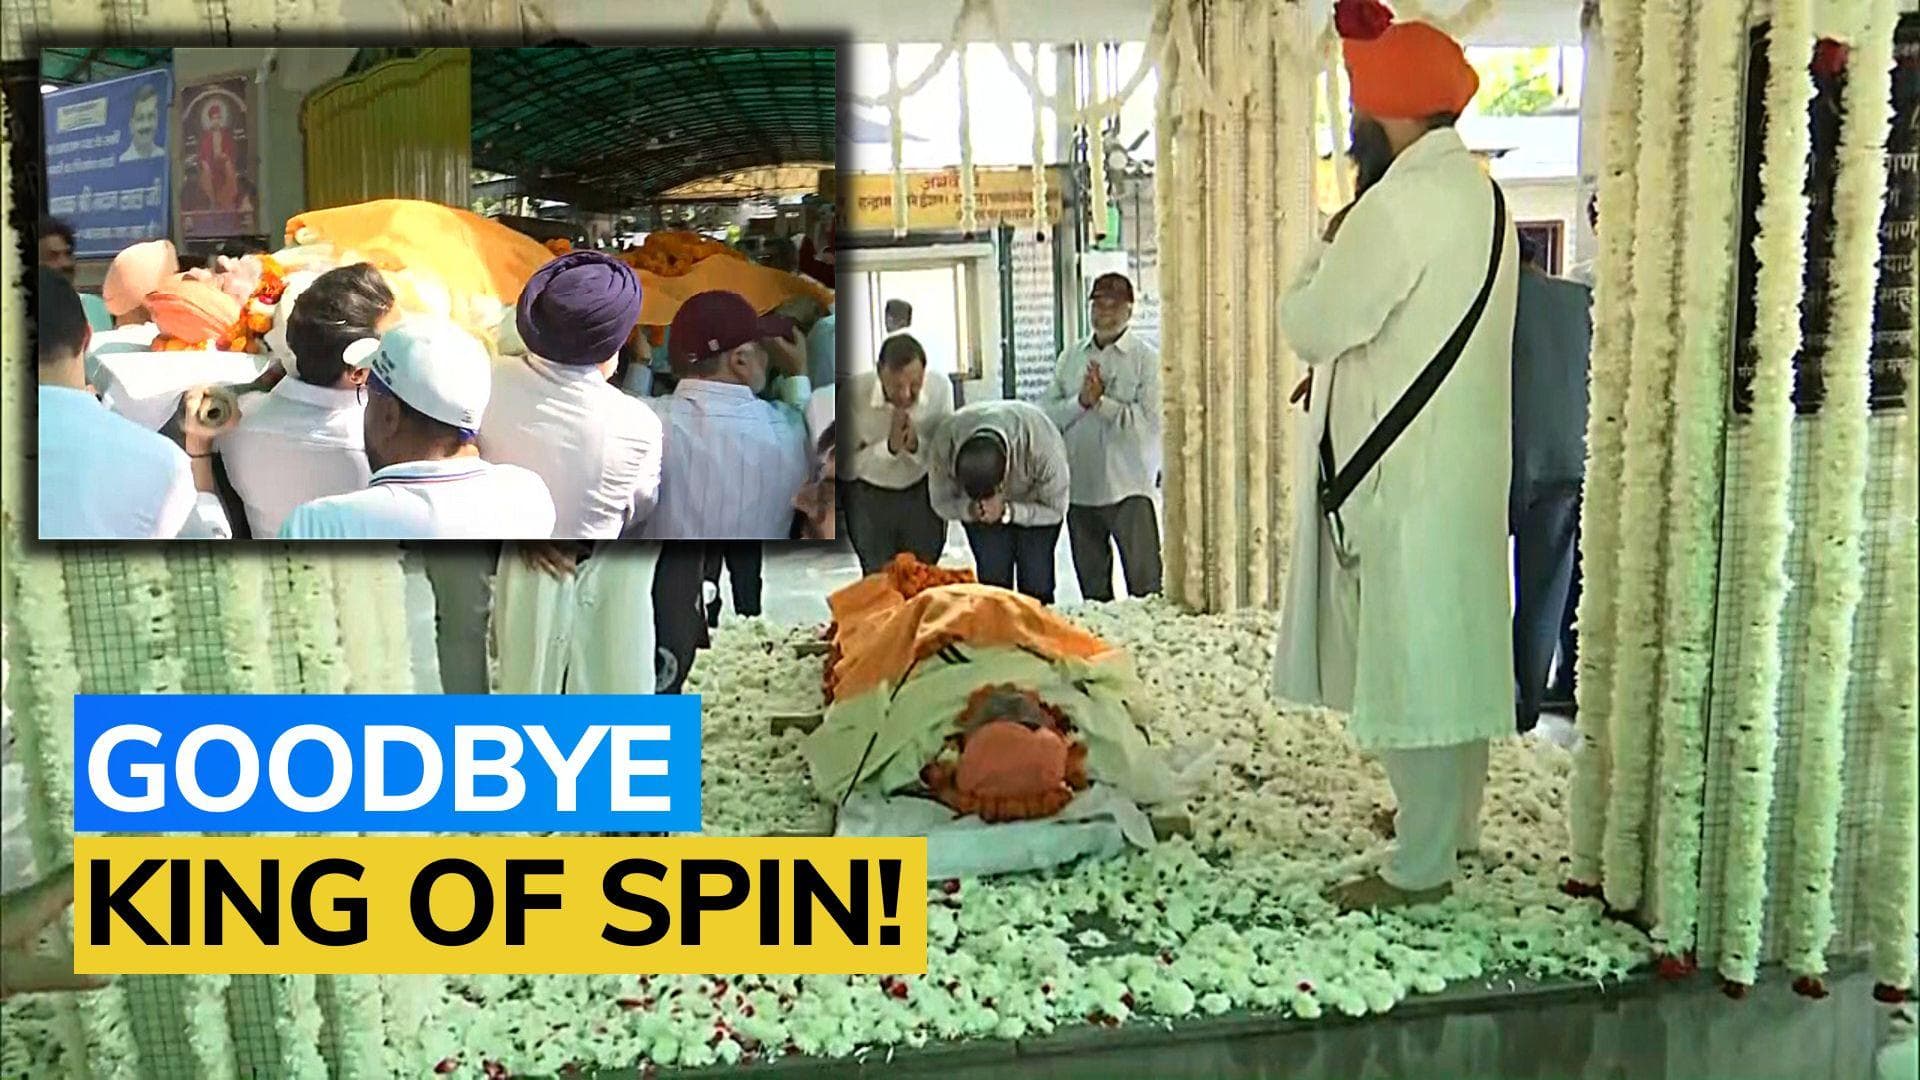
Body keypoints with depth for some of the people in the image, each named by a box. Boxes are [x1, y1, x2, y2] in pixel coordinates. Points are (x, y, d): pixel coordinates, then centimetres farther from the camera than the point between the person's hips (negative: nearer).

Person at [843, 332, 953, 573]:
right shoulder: (855, 392, -26)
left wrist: (915, 445, -31)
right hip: (869, 497, -2)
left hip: (922, 494, 2)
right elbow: (847, 467, -20)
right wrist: (889, 446, -35)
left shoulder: (940, 388, -20)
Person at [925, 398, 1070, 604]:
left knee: (1036, 590, -5)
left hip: (1036, 504, -1)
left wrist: (1008, 511, -39)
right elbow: (942, 503, -15)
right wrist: (969, 509, -38)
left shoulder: (1043, 447, -40)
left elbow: (1055, 510, -22)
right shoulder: (943, 445, -34)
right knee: (992, 583, -3)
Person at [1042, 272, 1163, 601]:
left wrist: (1102, 402, -14)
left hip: (1128, 488, -5)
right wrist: (1081, 401, -12)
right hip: (1079, 487, 5)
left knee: (1144, 581, -5)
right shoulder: (1071, 357, 12)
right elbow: (1048, 414, 4)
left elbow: (1149, 422, -13)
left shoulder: (1145, 358, -2)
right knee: (1091, 582, 15)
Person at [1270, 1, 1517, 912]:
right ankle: (1449, 817, 33)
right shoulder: (1477, 192, 11)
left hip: (1404, 471, -9)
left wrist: (1328, 247, 1)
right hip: (1459, 458, 10)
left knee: (1412, 656, -2)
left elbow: (1311, 326, -14)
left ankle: (1420, 865, 9)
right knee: (1451, 646, 18)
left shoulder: (1400, 204, -19)